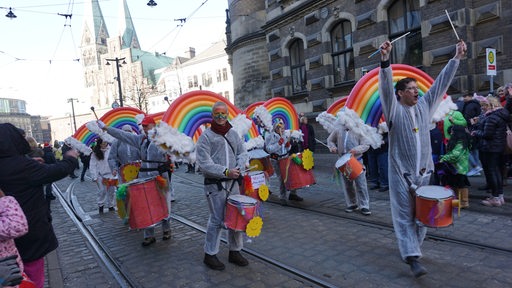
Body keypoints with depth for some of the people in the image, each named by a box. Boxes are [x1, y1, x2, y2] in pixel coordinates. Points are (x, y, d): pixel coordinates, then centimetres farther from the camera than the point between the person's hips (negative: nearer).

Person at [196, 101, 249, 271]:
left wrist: (239, 168, -12)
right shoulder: (205, 137, -6)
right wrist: (226, 172, -20)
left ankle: (235, 251, 28)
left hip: (233, 182, 6)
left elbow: (243, 153, 9)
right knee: (217, 220, -1)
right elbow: (204, 164, -14)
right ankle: (210, 255, 17)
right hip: (214, 185, -5)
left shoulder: (233, 134, 11)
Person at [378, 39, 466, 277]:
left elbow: (441, 82, 12)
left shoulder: (425, 105, 10)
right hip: (401, 172, -5)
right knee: (405, 214, -3)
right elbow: (386, 86, -19)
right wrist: (385, 60, -32)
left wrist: (456, 58, 9)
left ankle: (410, 246, 29)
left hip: (424, 171, 5)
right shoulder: (394, 109, -5)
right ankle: (413, 257, -2)